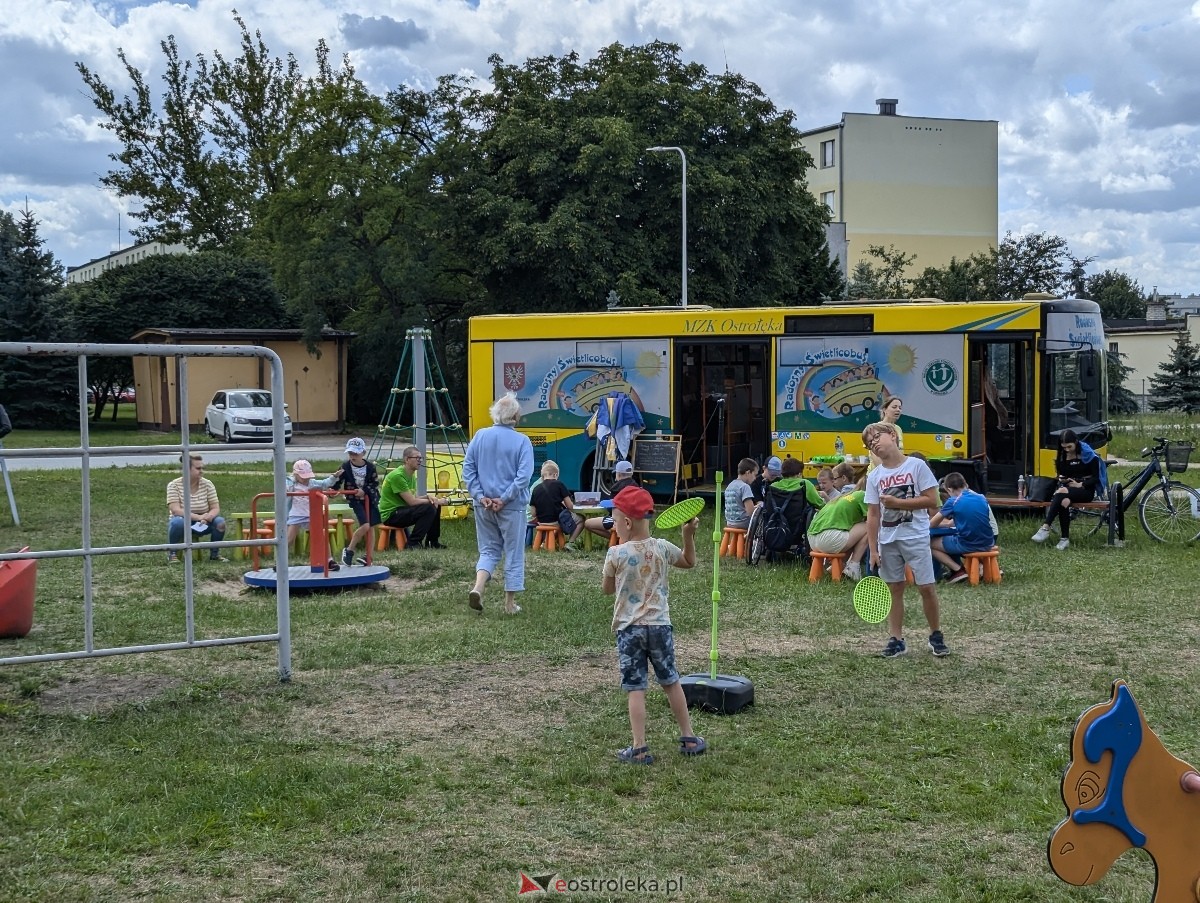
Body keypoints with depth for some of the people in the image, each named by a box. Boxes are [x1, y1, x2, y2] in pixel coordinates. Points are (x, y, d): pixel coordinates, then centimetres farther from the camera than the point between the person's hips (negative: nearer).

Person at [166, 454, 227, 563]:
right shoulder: (174, 485, -13)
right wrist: (198, 517, -36)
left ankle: (215, 553, -3)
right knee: (178, 522, -37)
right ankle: (172, 553, -13)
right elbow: (175, 510, -24)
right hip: (184, 523, -3)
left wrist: (206, 518, -32)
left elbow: (216, 509, -8)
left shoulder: (207, 484, -5)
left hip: (202, 524, 3)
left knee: (220, 521, -26)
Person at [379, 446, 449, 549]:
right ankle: (413, 543, -17)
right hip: (390, 515, -10)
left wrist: (428, 497, -4)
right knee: (429, 508, -24)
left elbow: (414, 498, 17)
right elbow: (412, 502, -22)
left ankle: (432, 542, 18)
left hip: (402, 510, 10)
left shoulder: (412, 475, 11)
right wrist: (436, 501, -15)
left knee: (436, 506, 8)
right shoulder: (397, 476, -20)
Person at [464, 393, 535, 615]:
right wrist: (504, 499, -14)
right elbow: (524, 475, -18)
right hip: (512, 506, -3)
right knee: (514, 553, 9)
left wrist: (480, 496, -3)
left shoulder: (480, 436, 1)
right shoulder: (522, 441, -10)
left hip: (484, 505, 3)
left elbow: (467, 468, 0)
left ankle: (478, 587, -7)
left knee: (489, 549, 16)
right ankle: (510, 603, 15)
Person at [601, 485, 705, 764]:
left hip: (629, 628, -3)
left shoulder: (616, 554, -12)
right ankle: (688, 738, 26)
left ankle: (639, 749, -3)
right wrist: (689, 534, 16)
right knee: (671, 682, 18)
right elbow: (690, 562, 16)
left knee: (635, 689, 0)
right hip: (660, 625, 3)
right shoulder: (663, 548, -3)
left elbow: (607, 588, 3)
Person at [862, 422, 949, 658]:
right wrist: (873, 550, 0)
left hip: (916, 538, -3)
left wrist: (898, 503, -16)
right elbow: (873, 516, 4)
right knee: (894, 589, 7)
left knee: (926, 587, -1)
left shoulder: (917, 466, -5)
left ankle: (936, 636, 15)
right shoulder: (874, 476, 4)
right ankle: (896, 639, 13)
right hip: (888, 541, 3)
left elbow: (932, 501, -9)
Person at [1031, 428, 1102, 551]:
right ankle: (1065, 539, -35)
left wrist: (1080, 485, -16)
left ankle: (1046, 528, -42)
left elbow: (1096, 478, -5)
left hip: (1086, 490, -4)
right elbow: (1061, 474, 21)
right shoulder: (1062, 456, 11)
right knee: (1064, 502, -36)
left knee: (1062, 492, -36)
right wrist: (1061, 479, -3)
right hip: (1068, 488, 4)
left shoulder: (1088, 455, -4)